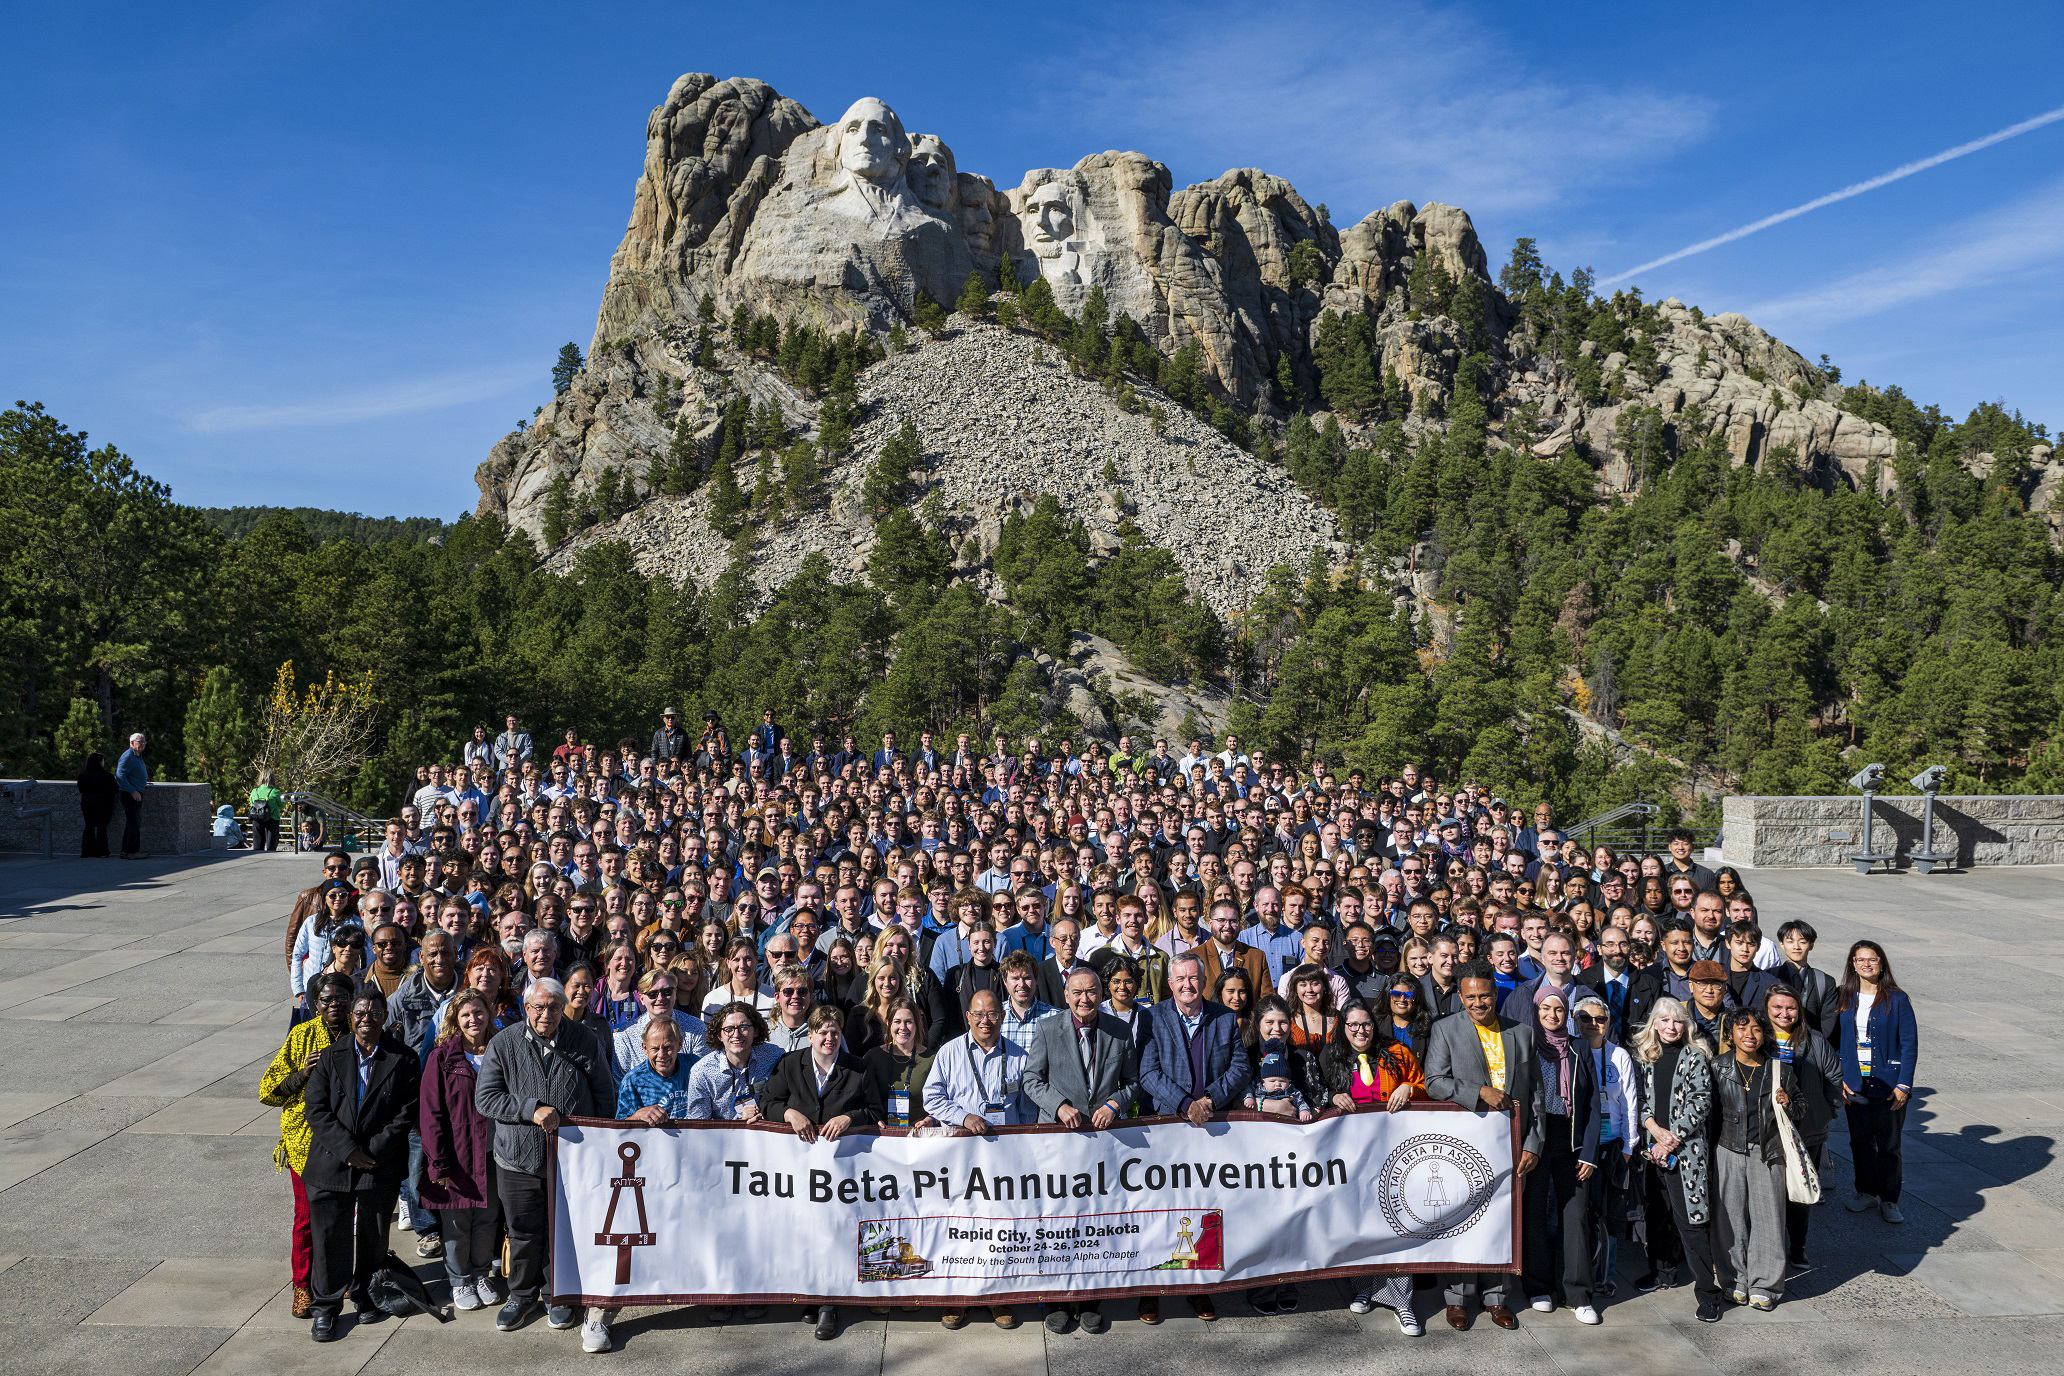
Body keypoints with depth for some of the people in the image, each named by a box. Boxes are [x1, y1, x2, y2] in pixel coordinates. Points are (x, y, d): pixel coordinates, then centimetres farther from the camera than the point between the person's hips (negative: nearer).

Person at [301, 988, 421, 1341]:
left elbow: (406, 1116, -6)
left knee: (373, 1237, 13)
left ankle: (366, 1294, 34)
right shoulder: (331, 1057, 2)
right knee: (329, 1237, 3)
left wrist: (372, 1152, -15)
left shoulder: (404, 1061, -3)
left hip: (381, 1166, 0)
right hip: (331, 1164, 0)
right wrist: (347, 1149, -15)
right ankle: (325, 1307, 19)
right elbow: (316, 1109, -4)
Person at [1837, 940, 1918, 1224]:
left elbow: (1910, 1043, -7)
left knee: (1888, 1144, 5)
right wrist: (1839, 1078, -2)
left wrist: (1903, 1085, -12)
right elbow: (1835, 1039, 6)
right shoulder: (1844, 997, 2)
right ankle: (1866, 1191, 29)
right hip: (1854, 1082, 3)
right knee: (1860, 1140, 13)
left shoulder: (1896, 999, -7)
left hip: (1887, 1083, -3)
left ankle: (1888, 1200, 18)